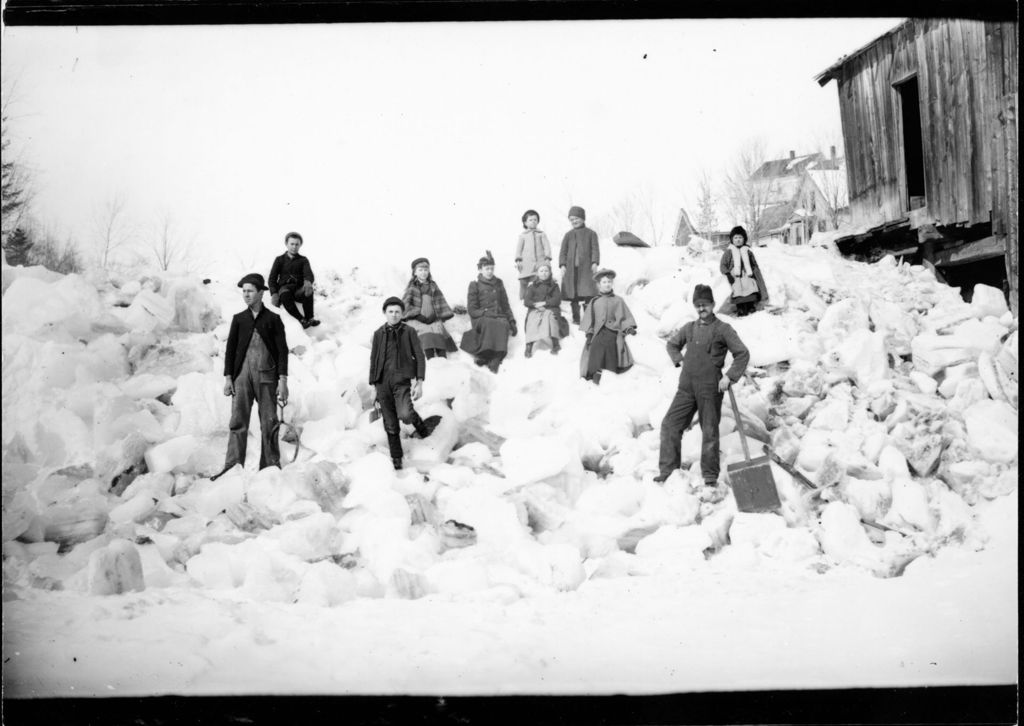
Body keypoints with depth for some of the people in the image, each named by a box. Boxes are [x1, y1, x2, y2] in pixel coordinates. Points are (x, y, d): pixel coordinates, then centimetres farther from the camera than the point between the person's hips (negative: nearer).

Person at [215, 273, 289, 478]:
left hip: (266, 377, -1)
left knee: (269, 423, 1)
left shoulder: (273, 319, 5)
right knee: (238, 422, -5)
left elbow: (282, 351, 2)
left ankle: (270, 467, 9)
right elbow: (230, 349, 10)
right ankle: (232, 467, -6)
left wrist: (283, 380, -5)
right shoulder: (238, 319, 11)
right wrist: (228, 377, 1)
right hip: (242, 375, 1)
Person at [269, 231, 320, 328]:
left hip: (299, 289, 1)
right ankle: (302, 320, -45)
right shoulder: (279, 260, 19)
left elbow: (308, 273, -2)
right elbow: (272, 278, 10)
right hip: (284, 287, -1)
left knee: (308, 291, -36)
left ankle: (310, 318, -39)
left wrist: (308, 282, -30)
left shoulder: (303, 260, 19)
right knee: (285, 294, -39)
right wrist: (274, 294, -11)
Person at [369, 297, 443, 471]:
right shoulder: (379, 334, 11)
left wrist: (419, 382, -9)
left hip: (402, 381, -3)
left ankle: (422, 427, 6)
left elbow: (420, 357, 1)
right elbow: (373, 360, 15)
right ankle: (396, 459, 16)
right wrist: (373, 386, 12)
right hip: (383, 382, 3)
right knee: (390, 425, 4)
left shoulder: (409, 332, 3)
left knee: (405, 414, -26)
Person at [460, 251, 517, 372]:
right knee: (489, 323, -39)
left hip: (499, 315, 3)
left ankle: (495, 359, -43)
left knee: (504, 324, -34)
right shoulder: (475, 285, 6)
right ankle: (482, 355, -36)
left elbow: (505, 304, 22)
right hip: (480, 318, -3)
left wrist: (512, 321, 10)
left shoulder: (498, 283, 19)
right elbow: (472, 309, 0)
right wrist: (486, 313, -15)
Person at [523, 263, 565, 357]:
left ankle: (555, 343, -38)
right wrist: (536, 305, -15)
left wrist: (544, 303, -12)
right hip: (534, 310, 0)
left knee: (549, 317, -35)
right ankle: (529, 346, -41)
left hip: (550, 309, 0)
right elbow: (526, 300, 4)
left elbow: (557, 300, 1)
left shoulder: (554, 285, 15)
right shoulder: (532, 285, 15)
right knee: (532, 319, -33)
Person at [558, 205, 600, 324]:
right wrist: (562, 265, -2)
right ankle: (576, 318, 8)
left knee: (588, 293, -9)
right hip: (571, 268, 2)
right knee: (573, 294, 2)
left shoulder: (591, 233, 9)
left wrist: (594, 263, -10)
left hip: (586, 267, -2)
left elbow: (595, 249, 3)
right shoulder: (568, 235, 15)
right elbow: (563, 251, 11)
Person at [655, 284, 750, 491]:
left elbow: (742, 354, -4)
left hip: (710, 388, -5)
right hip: (686, 387, 5)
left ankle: (710, 476, 11)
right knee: (670, 424, -1)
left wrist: (729, 376, -11)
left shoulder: (722, 329, -4)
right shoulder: (689, 328, 11)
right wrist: (680, 360, 13)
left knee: (709, 431, 2)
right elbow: (671, 344, 29)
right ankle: (667, 470, 7)